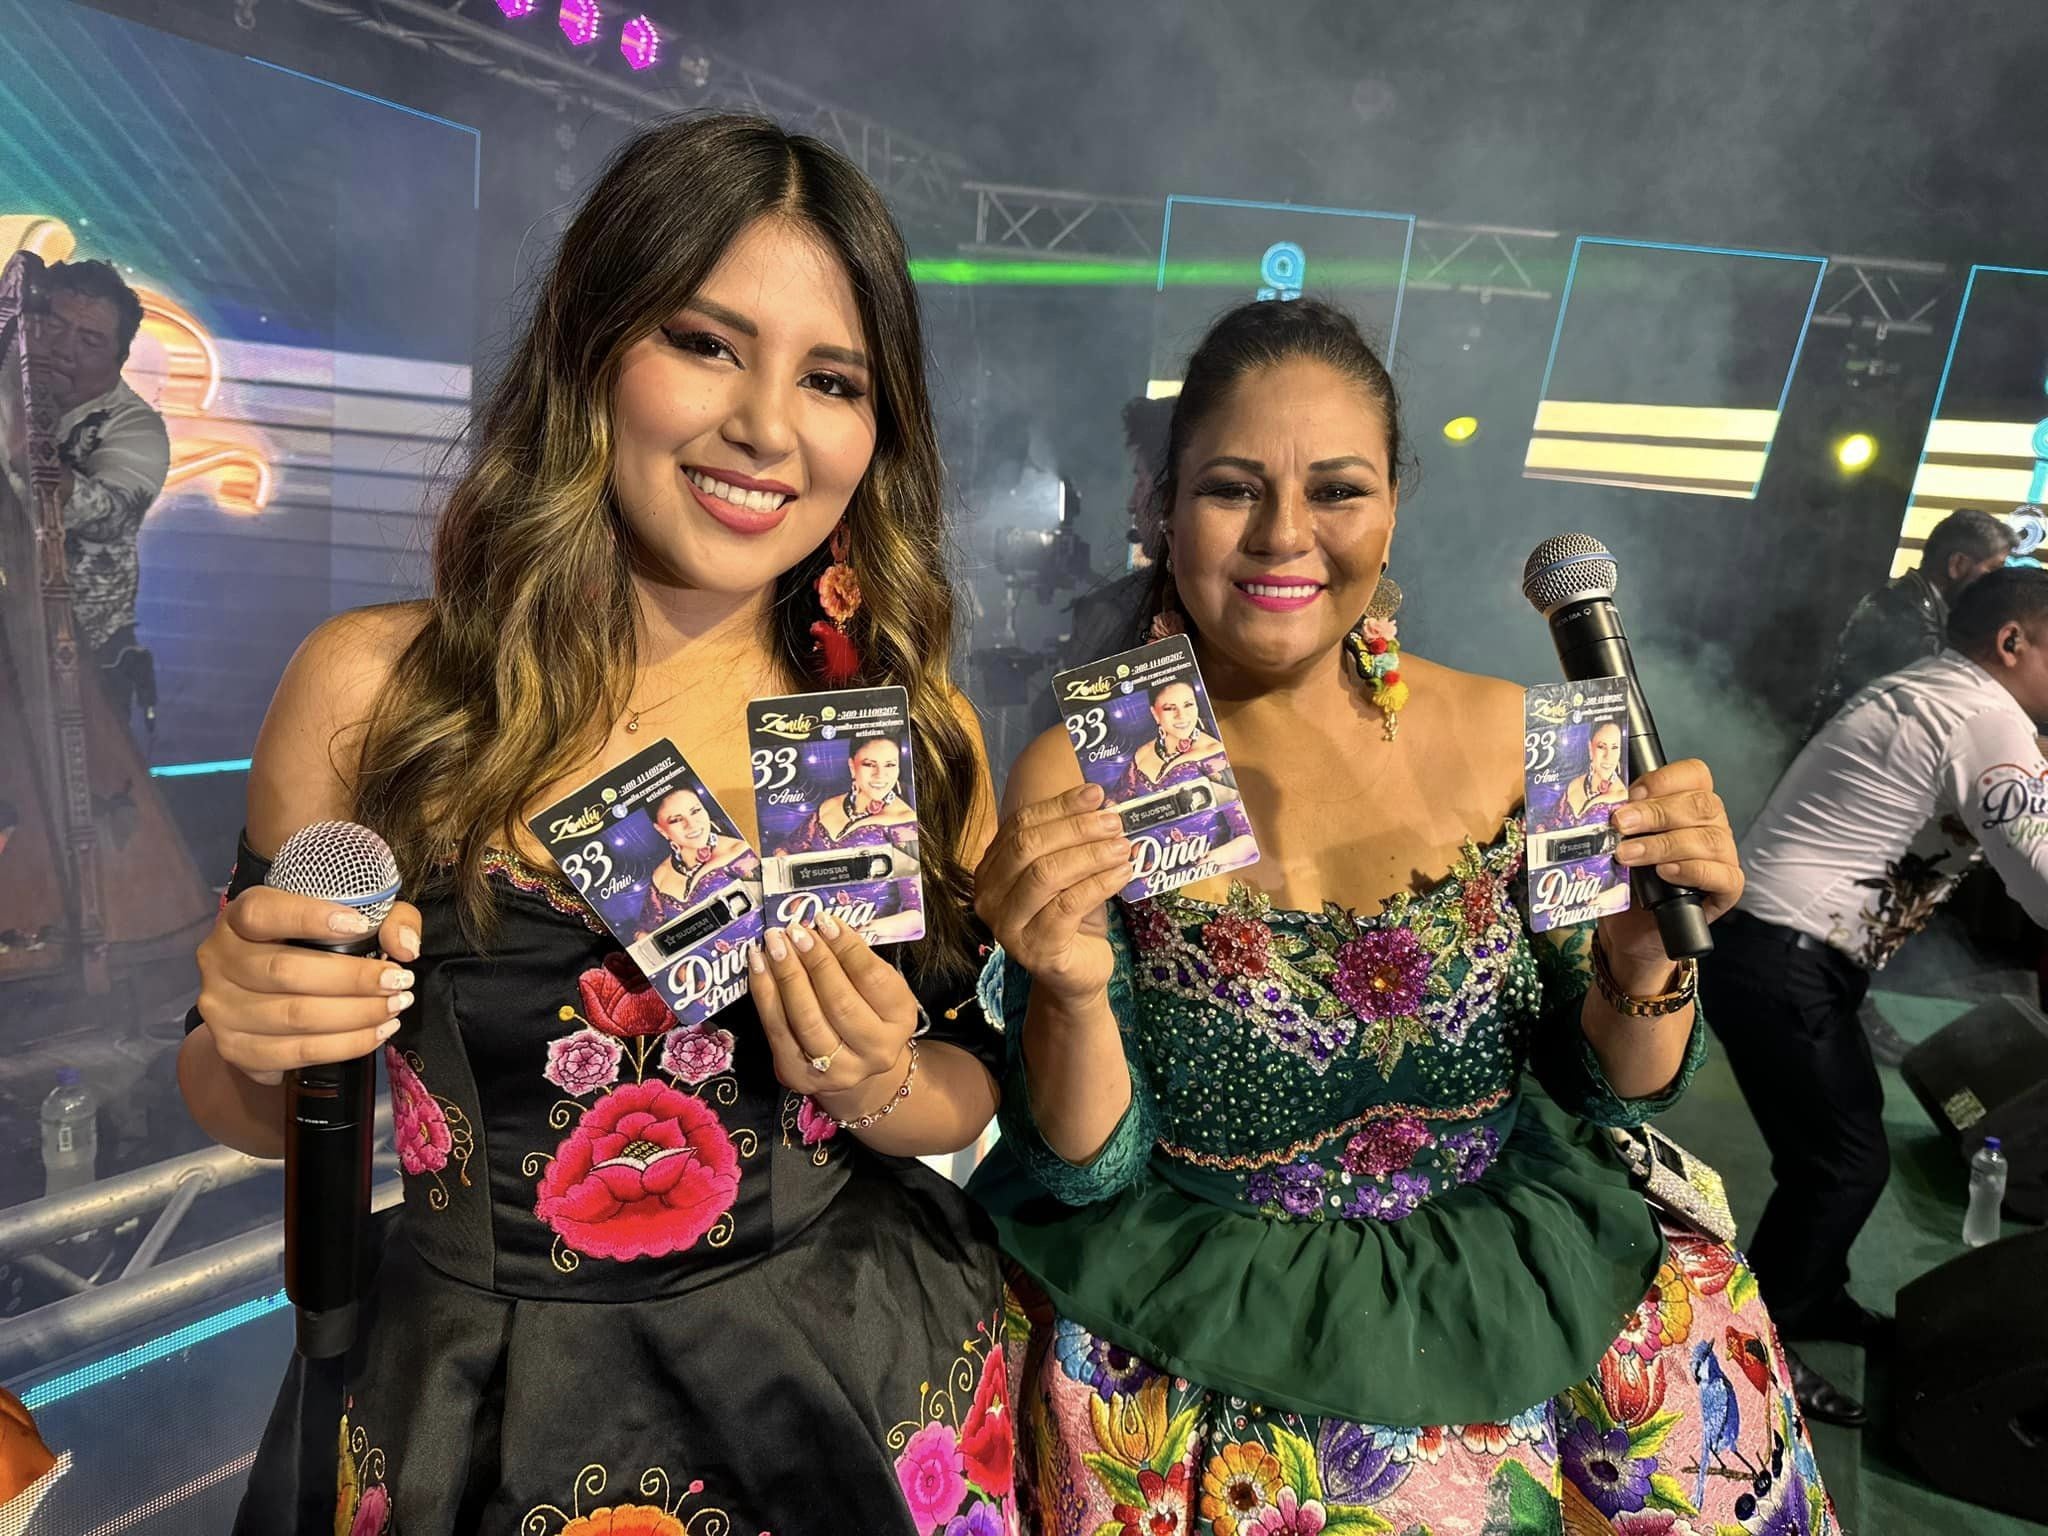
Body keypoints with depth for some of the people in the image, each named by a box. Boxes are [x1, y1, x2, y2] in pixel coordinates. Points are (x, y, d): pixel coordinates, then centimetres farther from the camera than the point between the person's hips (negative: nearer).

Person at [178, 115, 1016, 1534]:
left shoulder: (915, 724, -10)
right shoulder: (372, 689, -13)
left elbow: (968, 1085, 0)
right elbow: (253, 1110, -1)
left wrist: (880, 1087, -21)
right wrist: (255, 1046, -22)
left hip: (854, 1387, 1)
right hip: (478, 1409, 0)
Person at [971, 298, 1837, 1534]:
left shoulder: (1505, 735, -5)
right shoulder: (1076, 778, -14)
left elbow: (1608, 1094, 2)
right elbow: (1087, 1177, -11)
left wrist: (1643, 960, -18)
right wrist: (1070, 997, -30)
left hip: (1513, 1274, 4)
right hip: (1216, 1343, -3)